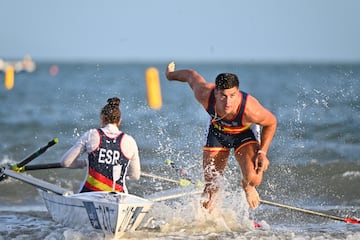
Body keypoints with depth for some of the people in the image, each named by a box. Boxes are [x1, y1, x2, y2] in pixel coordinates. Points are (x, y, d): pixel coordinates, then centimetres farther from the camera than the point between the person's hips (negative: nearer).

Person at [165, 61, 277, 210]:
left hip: (243, 134, -2)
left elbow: (271, 122, -18)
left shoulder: (251, 110, -41)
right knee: (211, 190, 3)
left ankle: (247, 186, 13)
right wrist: (171, 75, 7)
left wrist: (262, 152, -21)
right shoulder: (205, 95, -37)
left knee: (253, 178, -26)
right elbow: (191, 75, -14)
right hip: (217, 131, 2)